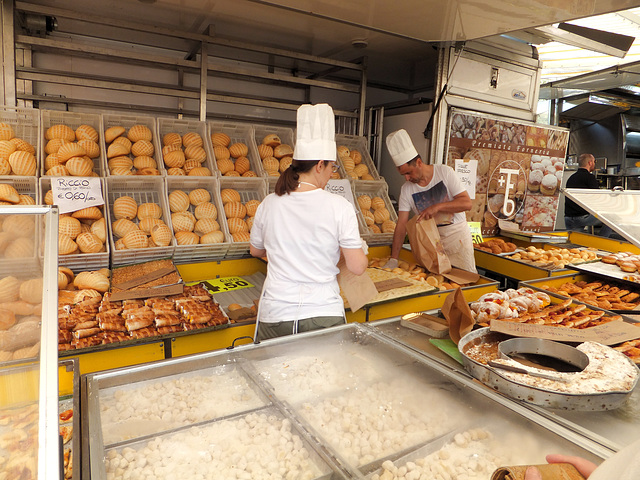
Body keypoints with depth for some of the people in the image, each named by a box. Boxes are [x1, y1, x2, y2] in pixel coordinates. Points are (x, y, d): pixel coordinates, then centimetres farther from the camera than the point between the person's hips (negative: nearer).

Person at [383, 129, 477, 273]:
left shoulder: (445, 172, -8)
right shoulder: (407, 189, -4)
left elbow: (467, 203, -12)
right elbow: (402, 225, -6)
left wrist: (437, 207, -27)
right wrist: (393, 259, -12)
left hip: (457, 235, -2)